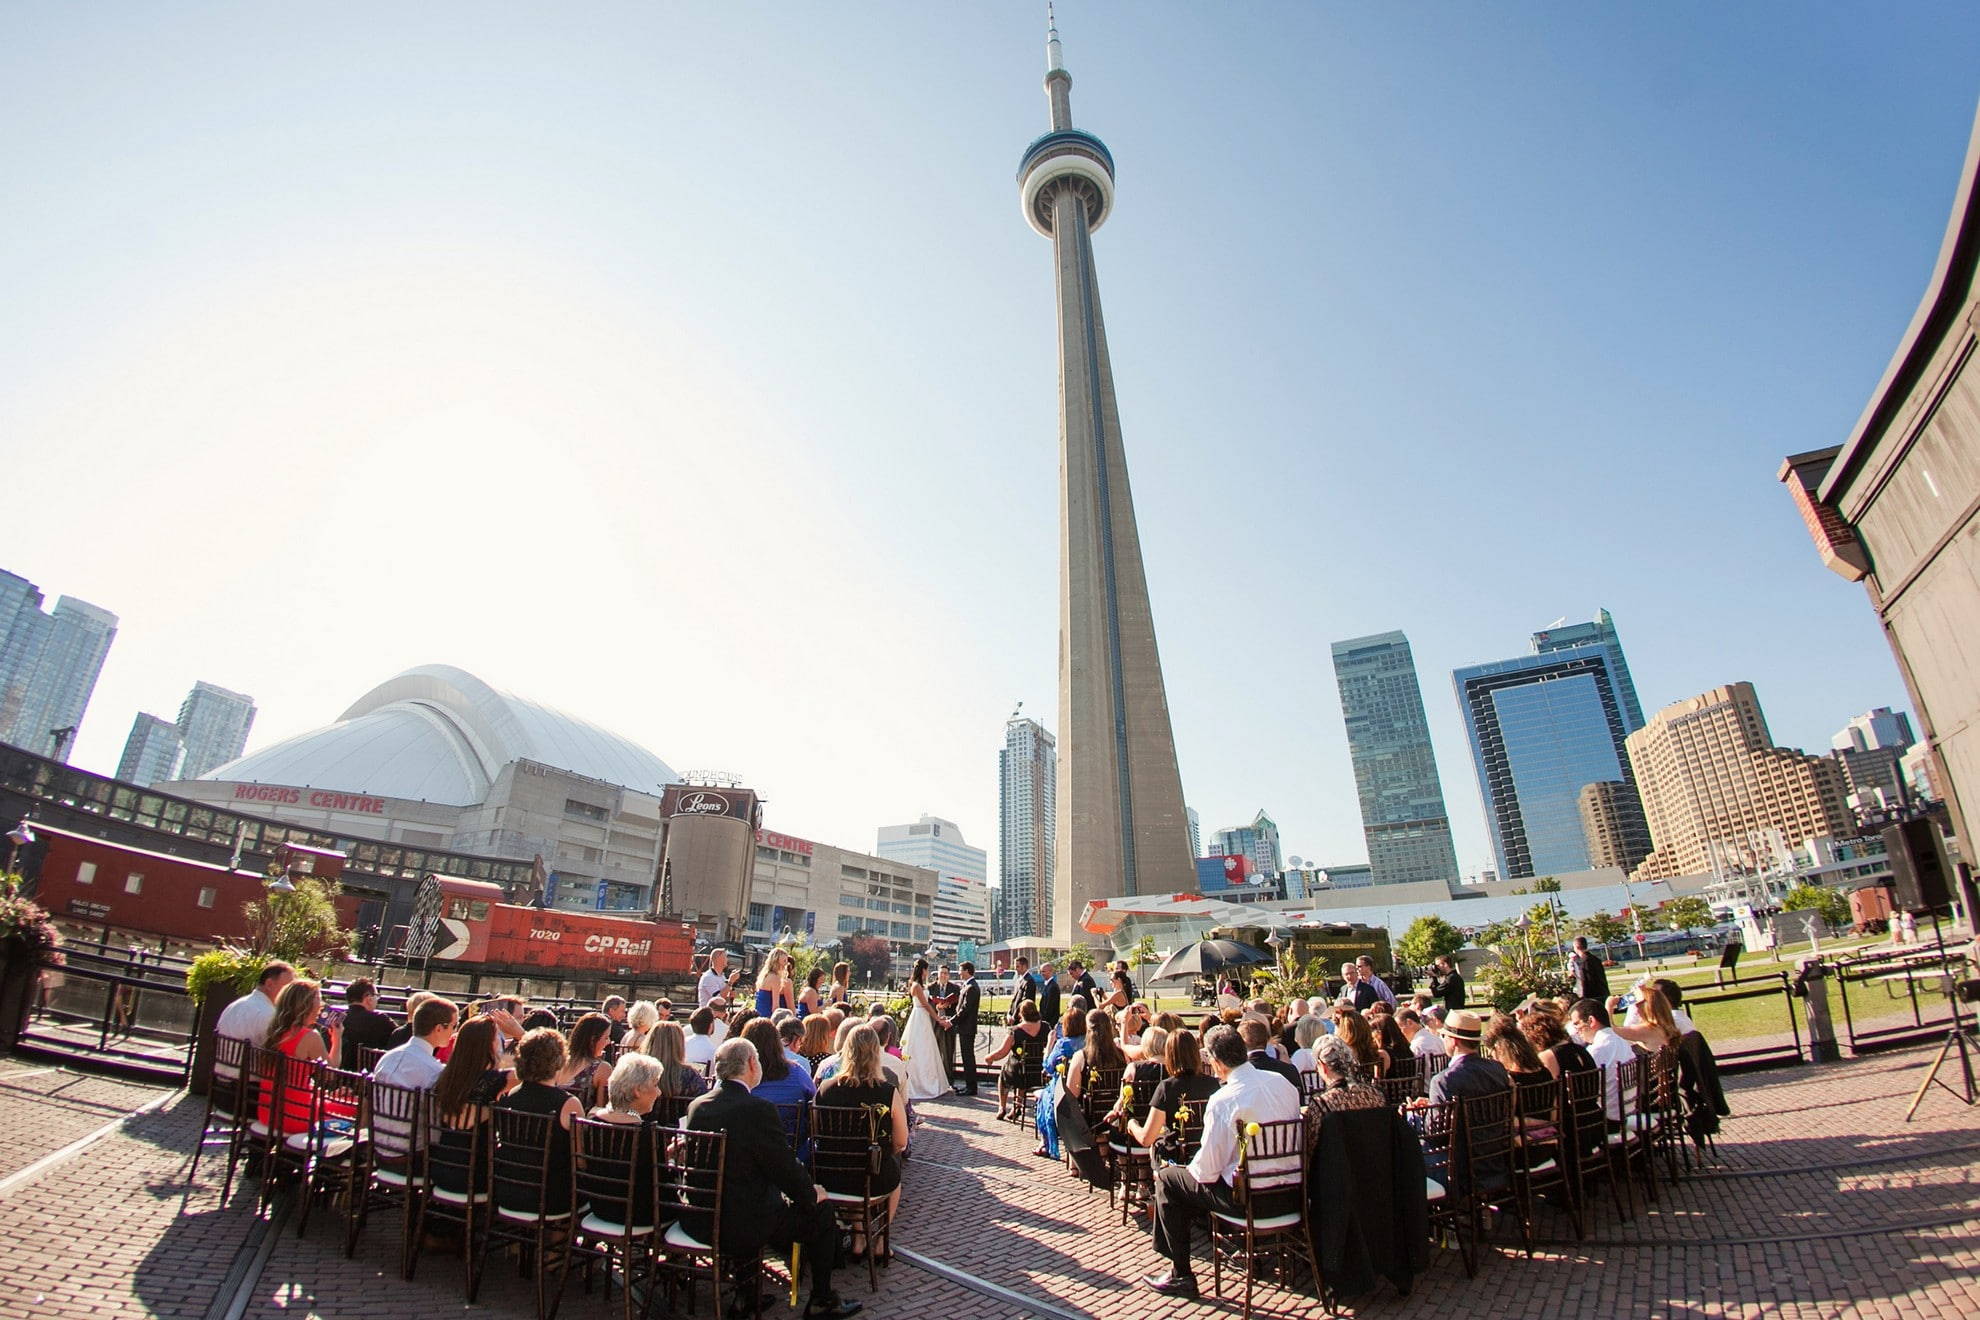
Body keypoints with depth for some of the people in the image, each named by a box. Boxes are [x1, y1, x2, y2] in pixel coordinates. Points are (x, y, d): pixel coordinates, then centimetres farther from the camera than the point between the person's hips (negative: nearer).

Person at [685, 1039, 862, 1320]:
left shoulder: (697, 1105, 1)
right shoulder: (759, 1109, -21)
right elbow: (786, 1168, -15)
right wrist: (813, 1193, 6)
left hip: (696, 1221, 7)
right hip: (740, 1227, -7)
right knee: (822, 1214, 10)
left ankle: (745, 1296, 35)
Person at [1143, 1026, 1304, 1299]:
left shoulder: (1223, 1100, -18)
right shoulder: (1285, 1085, 1)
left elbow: (1207, 1170, -15)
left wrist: (1186, 1169, 9)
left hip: (1251, 1199, -7)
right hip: (1291, 1194, 7)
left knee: (1167, 1178, 12)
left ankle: (1181, 1276, 17)